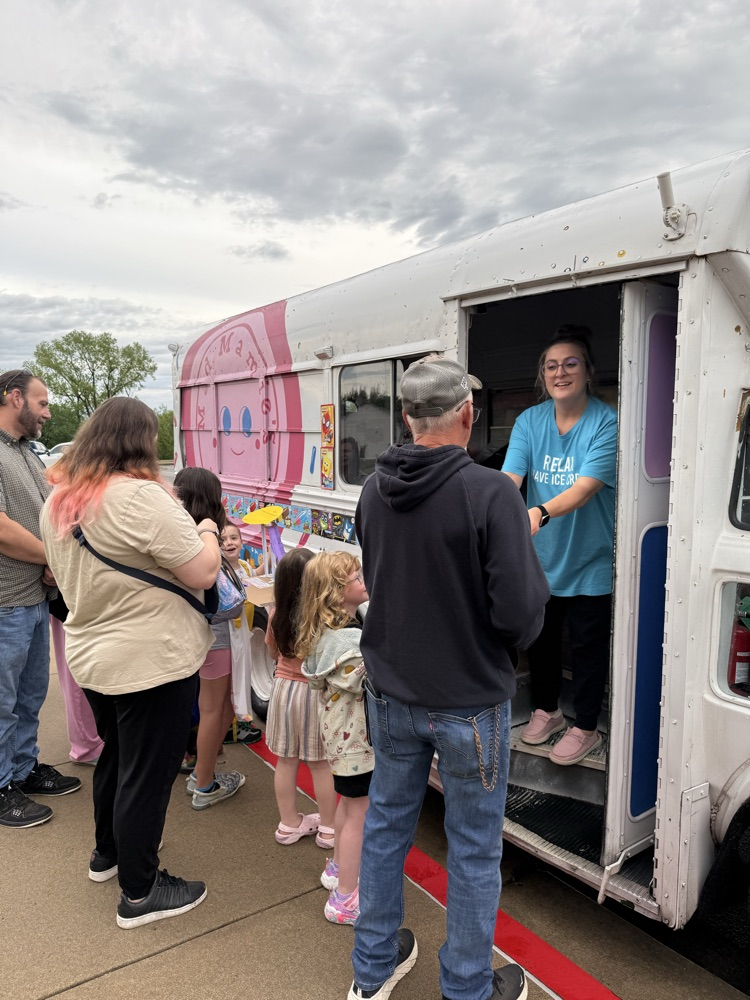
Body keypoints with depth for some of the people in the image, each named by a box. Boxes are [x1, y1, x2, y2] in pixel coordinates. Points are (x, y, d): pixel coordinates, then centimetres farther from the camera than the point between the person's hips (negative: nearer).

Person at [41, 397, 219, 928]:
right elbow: (203, 573, -23)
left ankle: (108, 852, 45)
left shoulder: (59, 499, 3)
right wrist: (207, 531, -4)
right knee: (147, 772, 7)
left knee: (117, 755, 26)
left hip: (92, 656, 9)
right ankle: (140, 893, 23)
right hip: (153, 661, -8)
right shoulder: (142, 497, -24)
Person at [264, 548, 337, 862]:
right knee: (321, 764, 9)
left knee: (286, 760, 14)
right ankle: (327, 828, 22)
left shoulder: (277, 615, -6)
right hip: (315, 692, -4)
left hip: (284, 687, 4)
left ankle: (288, 824, 29)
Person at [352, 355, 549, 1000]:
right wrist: (509, 646, -1)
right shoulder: (491, 493, -23)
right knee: (474, 850, 15)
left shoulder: (374, 491, -4)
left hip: (391, 693, 6)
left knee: (387, 823, 22)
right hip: (470, 700, -5)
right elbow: (521, 611, -23)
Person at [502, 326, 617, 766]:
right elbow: (510, 476, -18)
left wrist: (541, 512, -50)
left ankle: (585, 727, 33)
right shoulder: (529, 421, -5)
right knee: (539, 636, 20)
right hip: (540, 554, 4)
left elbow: (586, 486, -31)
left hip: (589, 558, -4)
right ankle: (547, 710, 44)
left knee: (588, 645, 11)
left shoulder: (607, 423, -18)